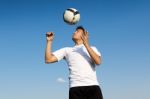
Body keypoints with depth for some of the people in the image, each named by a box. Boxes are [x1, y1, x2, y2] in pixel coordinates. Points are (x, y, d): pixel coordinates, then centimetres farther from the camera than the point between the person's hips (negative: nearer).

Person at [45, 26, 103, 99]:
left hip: (93, 87, 0)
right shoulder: (67, 50, 19)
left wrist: (86, 44, -9)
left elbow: (98, 61, -3)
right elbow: (48, 59, 10)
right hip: (76, 88, 0)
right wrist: (49, 41, 4)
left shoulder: (92, 48, 18)